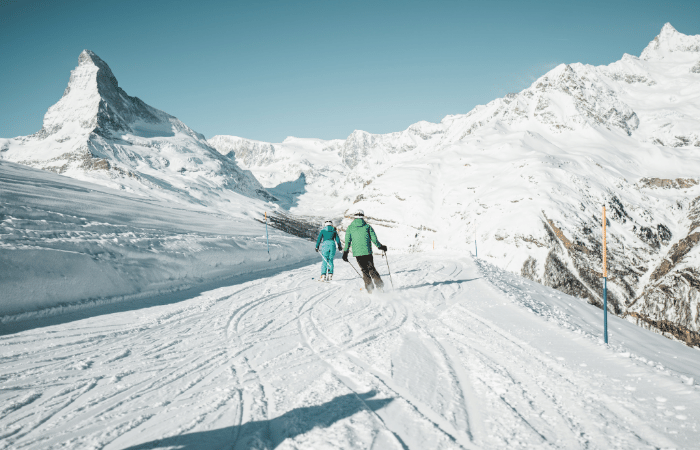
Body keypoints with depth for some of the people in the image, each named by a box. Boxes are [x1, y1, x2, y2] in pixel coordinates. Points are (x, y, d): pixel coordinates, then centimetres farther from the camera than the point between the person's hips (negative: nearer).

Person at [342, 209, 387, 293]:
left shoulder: (350, 227, 5)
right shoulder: (367, 226, 5)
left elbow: (347, 241, 2)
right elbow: (374, 239, 2)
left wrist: (345, 253, 6)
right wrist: (380, 246, 13)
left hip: (357, 253, 0)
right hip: (367, 252, 0)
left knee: (364, 270, 9)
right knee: (371, 268, 11)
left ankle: (370, 287, 3)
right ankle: (379, 284, 2)